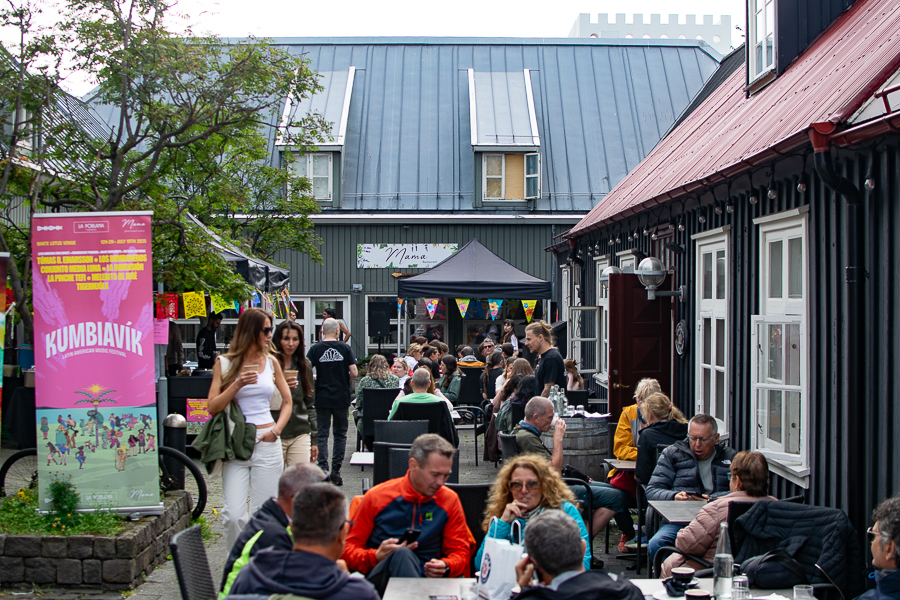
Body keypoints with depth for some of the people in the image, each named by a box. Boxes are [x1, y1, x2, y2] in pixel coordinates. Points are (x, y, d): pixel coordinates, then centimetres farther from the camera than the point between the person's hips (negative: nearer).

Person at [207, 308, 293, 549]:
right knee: (233, 515, -9)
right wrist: (237, 385, -15)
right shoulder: (225, 363, 3)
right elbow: (212, 407, -2)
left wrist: (276, 429, 1)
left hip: (266, 443, 2)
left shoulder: (271, 362, 10)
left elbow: (287, 401, 16)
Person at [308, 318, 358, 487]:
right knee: (340, 434, 10)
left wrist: (315, 378, 12)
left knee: (322, 435, 5)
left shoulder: (315, 349, -4)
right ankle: (336, 471, 7)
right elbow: (354, 372, -7)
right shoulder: (345, 348, -3)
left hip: (322, 398, 0)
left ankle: (323, 471, -4)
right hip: (341, 398, 0)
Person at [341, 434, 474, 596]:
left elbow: (460, 552, 12)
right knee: (402, 554, -37)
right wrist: (376, 556, -15)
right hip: (379, 579, 0)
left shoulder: (449, 500, 9)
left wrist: (445, 567, -12)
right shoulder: (377, 497, 3)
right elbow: (348, 548, 6)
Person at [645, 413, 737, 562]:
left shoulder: (730, 457, 19)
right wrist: (674, 496, -12)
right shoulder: (672, 454, 16)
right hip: (679, 520, 0)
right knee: (655, 544, -33)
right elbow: (652, 490, 9)